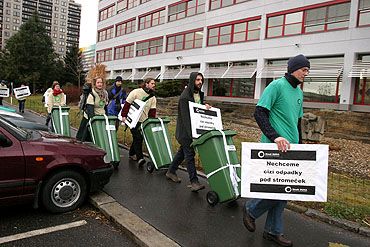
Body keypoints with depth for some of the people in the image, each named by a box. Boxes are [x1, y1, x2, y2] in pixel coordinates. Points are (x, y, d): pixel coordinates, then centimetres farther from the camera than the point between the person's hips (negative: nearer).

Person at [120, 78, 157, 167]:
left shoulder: (153, 97, 6)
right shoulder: (136, 92, -9)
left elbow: (152, 110, 4)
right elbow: (127, 104, -8)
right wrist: (124, 116, -12)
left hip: (143, 120, 6)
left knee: (139, 138, 10)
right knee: (137, 137, -12)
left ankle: (132, 153, 30)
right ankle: (139, 158, -11)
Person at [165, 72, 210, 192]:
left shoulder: (199, 93, 8)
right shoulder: (185, 96, -18)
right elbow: (185, 117, -24)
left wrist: (205, 106, -3)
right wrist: (191, 133, -30)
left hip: (194, 127, 9)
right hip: (185, 130, -8)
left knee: (183, 150, 17)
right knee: (190, 153, -8)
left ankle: (171, 172, 34)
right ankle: (194, 181, -5)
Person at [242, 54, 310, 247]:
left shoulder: (299, 92, 18)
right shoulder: (277, 85, -8)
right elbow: (259, 113, -16)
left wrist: (300, 145, 21)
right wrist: (275, 136, -24)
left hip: (290, 148, 9)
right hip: (275, 146, -8)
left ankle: (273, 231, 25)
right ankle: (251, 209, 18)